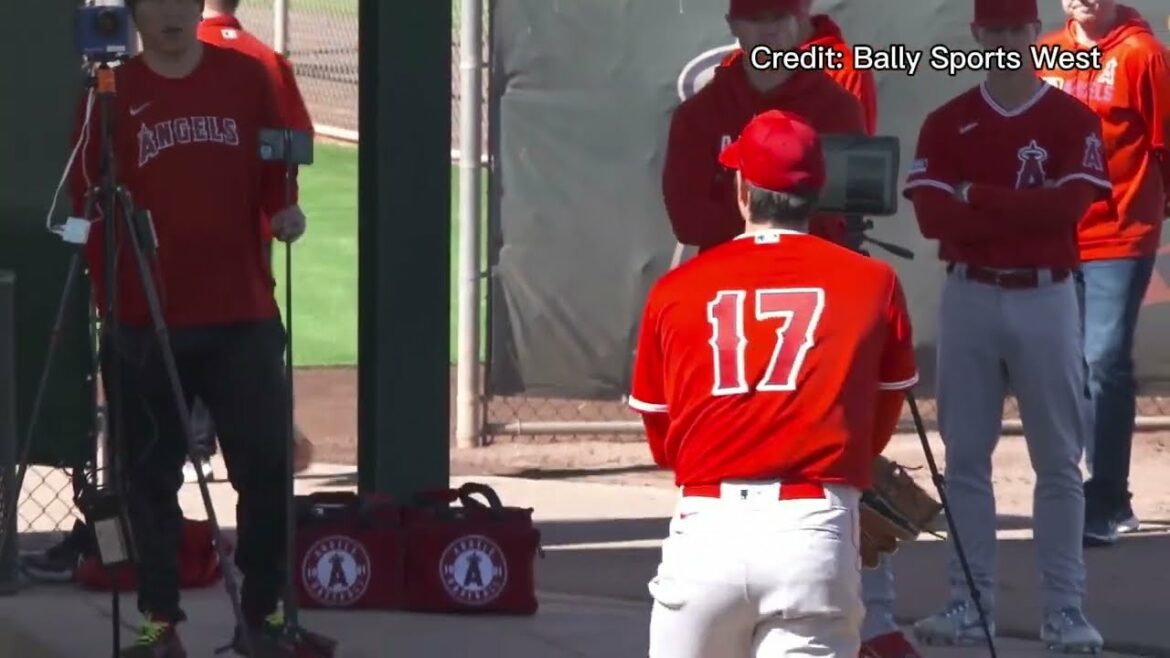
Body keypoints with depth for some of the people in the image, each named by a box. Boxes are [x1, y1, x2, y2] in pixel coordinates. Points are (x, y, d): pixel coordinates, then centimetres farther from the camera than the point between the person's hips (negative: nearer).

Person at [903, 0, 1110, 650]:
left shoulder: (1074, 121, 2)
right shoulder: (947, 123, 6)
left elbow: (1068, 204, -12)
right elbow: (933, 216, -7)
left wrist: (977, 197, -11)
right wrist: (1026, 212, -12)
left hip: (1046, 299, -2)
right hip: (970, 297, 2)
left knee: (1059, 459, -1)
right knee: (966, 455, 4)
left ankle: (1066, 609, 1)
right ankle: (970, 602, 10)